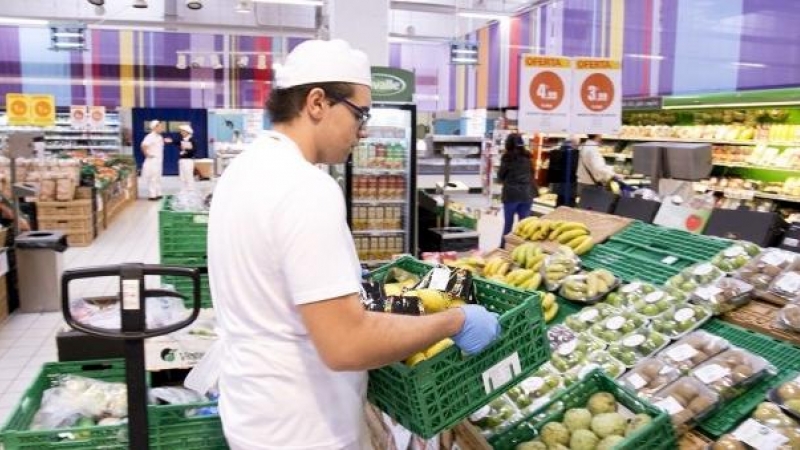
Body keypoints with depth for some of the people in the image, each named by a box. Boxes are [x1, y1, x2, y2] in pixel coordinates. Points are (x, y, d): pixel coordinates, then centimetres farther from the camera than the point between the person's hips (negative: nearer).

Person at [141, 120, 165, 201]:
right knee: (152, 178, -5)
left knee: (158, 178, 14)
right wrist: (147, 155, -19)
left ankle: (157, 194, 22)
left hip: (159, 161, 9)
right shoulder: (150, 137, -17)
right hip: (152, 161, -9)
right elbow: (143, 146, -28)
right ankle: (152, 195, -1)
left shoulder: (159, 137, 11)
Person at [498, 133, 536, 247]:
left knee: (508, 223, 7)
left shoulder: (507, 157, -8)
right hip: (526, 194, 3)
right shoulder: (527, 157, 3)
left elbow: (500, 176, 0)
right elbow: (532, 174, 13)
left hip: (511, 194, -3)